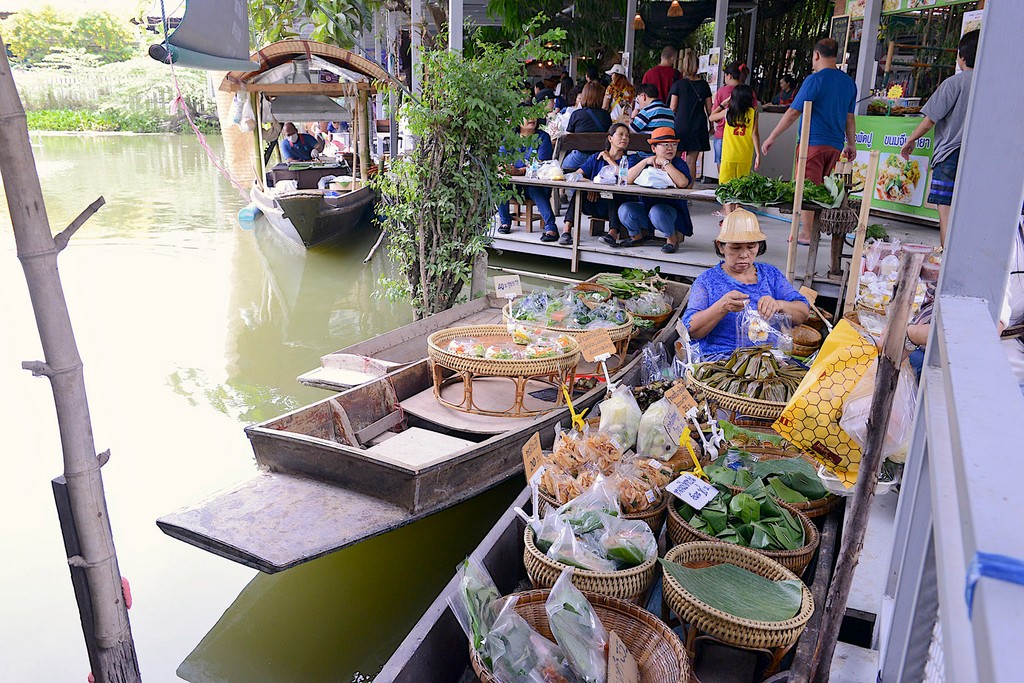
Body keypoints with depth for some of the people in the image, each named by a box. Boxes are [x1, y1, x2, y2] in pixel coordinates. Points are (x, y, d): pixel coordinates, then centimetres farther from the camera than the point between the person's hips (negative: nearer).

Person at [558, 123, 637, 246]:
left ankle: (613, 233, -45)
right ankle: (566, 230, -30)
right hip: (593, 205, 2)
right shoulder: (596, 157, 13)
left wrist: (609, 159, -3)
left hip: (615, 205, -2)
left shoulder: (630, 159, 7)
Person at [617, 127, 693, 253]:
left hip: (671, 208, -4)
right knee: (624, 209, -19)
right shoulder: (647, 162, 7)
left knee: (657, 211, -37)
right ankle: (638, 235, 12)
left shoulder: (679, 163, -5)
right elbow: (628, 179, -7)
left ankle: (673, 237, -5)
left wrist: (665, 163, -18)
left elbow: (682, 183, -28)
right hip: (647, 205, 4)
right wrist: (645, 162, -15)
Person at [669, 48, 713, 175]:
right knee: (691, 161, 4)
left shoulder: (678, 84, -5)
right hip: (698, 127, 2)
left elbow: (672, 108, -4)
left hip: (680, 125, -2)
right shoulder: (704, 85, 2)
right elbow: (709, 109, 6)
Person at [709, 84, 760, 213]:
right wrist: (758, 155, -1)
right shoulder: (753, 113, 0)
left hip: (728, 156, -1)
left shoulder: (728, 112, 2)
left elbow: (711, 117, 18)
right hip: (745, 157, 1)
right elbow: (755, 134, -4)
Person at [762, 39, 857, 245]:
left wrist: (771, 137, -7)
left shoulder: (815, 80, -9)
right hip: (835, 145, 7)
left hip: (813, 142, -7)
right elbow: (849, 118, 17)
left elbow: (793, 113, -12)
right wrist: (851, 144, 24)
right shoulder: (849, 82, 12)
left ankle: (806, 234, -2)